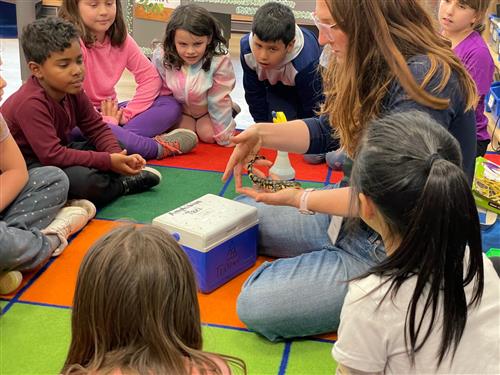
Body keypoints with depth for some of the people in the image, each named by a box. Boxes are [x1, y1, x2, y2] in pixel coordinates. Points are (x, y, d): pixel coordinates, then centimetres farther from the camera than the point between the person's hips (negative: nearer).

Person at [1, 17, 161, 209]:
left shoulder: (73, 91, -3)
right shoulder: (30, 104, -29)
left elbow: (97, 128, 2)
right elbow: (52, 156, -33)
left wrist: (116, 155, -20)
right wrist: (108, 161, -31)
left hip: (58, 154, 9)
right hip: (27, 166, -9)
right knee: (84, 180, -32)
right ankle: (123, 185, -4)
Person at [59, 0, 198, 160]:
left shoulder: (121, 38, 2)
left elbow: (150, 77, 1)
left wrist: (125, 114, -10)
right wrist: (109, 122, -23)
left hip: (108, 112, 7)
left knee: (170, 105, -7)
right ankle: (159, 146, -23)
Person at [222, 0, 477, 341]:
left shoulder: (425, 79, -26)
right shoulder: (373, 65, 1)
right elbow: (328, 131, 11)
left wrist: (298, 199, -19)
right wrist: (261, 134, -6)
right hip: (349, 214, 9)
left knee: (256, 303, -16)